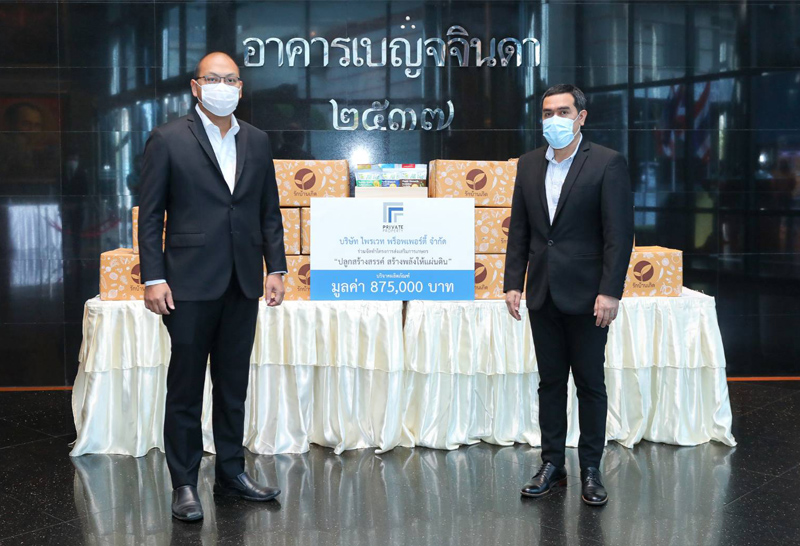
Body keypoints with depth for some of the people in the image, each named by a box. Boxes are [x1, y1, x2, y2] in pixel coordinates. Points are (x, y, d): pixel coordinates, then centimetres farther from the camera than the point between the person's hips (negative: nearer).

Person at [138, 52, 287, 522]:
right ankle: (184, 483, 14)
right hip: (191, 284, -4)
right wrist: (153, 278, -10)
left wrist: (276, 268, 6)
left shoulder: (257, 141, 11)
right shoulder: (168, 140, -2)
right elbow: (151, 214, -4)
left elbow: (270, 212, 13)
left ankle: (232, 473, 24)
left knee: (234, 385, 12)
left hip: (242, 285, 4)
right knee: (185, 387, 4)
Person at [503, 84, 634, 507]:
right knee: (550, 381, 11)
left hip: (585, 294, -4)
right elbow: (519, 230, 11)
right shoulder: (529, 164, 9)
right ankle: (552, 465, 21)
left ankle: (590, 470, 16)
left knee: (590, 384, 4)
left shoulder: (607, 163, -6)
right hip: (542, 293, 5)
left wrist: (610, 292, -16)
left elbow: (619, 233, -10)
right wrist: (513, 283, 4)